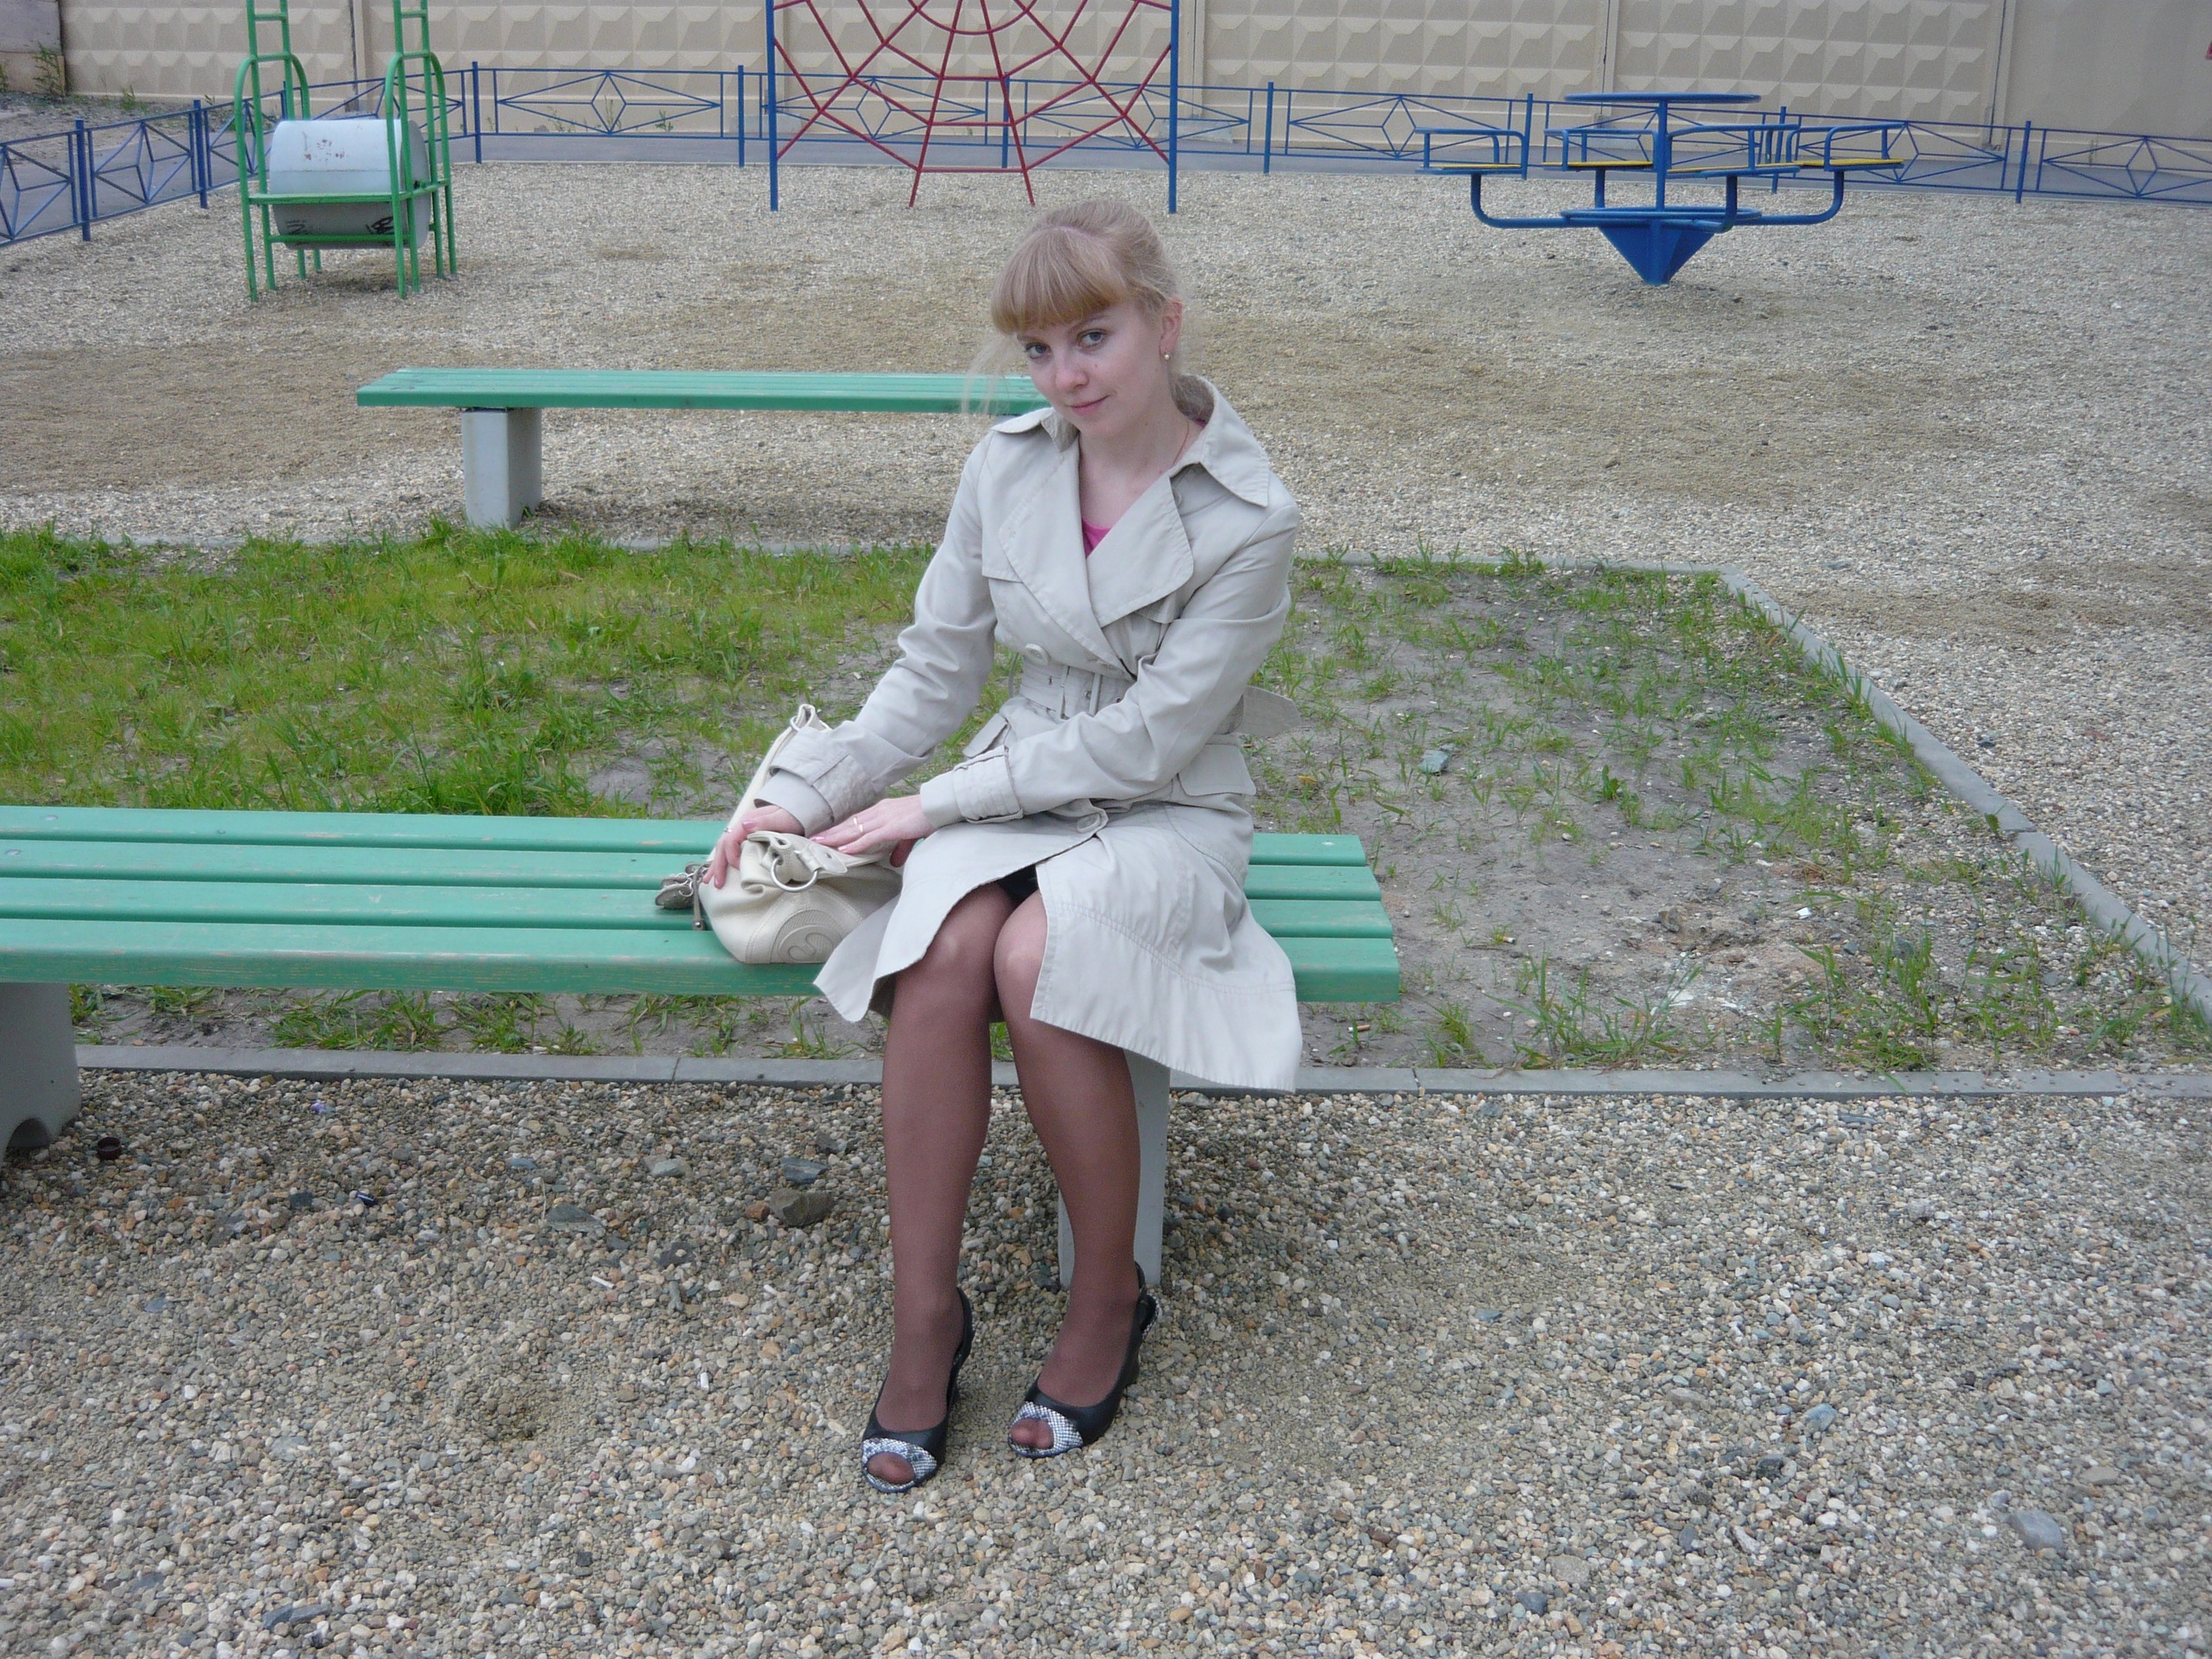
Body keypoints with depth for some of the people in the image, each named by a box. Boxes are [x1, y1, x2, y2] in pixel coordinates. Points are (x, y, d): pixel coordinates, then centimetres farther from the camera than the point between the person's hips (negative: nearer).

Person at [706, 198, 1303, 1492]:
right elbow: (936, 672, 11)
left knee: (1035, 958, -35)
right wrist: (809, 792, 1)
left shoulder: (1247, 516, -13)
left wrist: (937, 805, -16)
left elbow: (1152, 738, -16)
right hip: (1018, 790, 4)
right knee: (942, 955, -31)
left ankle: (1112, 1297, -11)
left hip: (1169, 812, -3)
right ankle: (926, 1314, -18)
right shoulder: (1005, 472, 3)